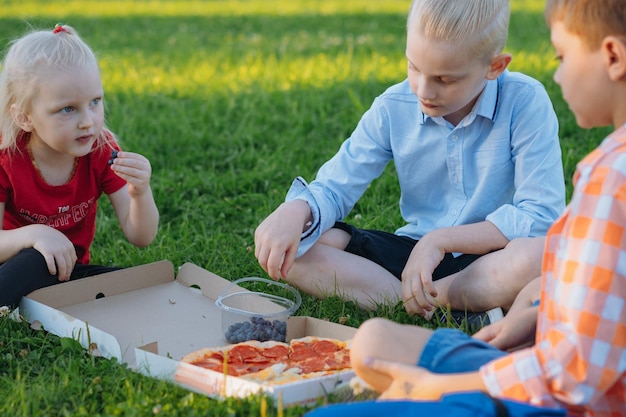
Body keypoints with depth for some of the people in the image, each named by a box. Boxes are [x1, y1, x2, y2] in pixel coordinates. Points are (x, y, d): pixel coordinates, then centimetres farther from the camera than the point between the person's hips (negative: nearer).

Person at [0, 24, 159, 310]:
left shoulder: (102, 150, -10)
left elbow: (140, 238, -12)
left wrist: (141, 193, -32)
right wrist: (31, 234, -38)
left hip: (71, 271, 5)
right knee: (39, 260, -38)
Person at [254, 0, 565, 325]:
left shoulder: (526, 102, -15)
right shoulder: (393, 109, -4)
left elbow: (541, 217, -18)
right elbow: (333, 189, -3)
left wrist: (441, 240, -23)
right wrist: (295, 210, -27)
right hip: (413, 251, 4)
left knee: (540, 258, -39)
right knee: (296, 249, -17)